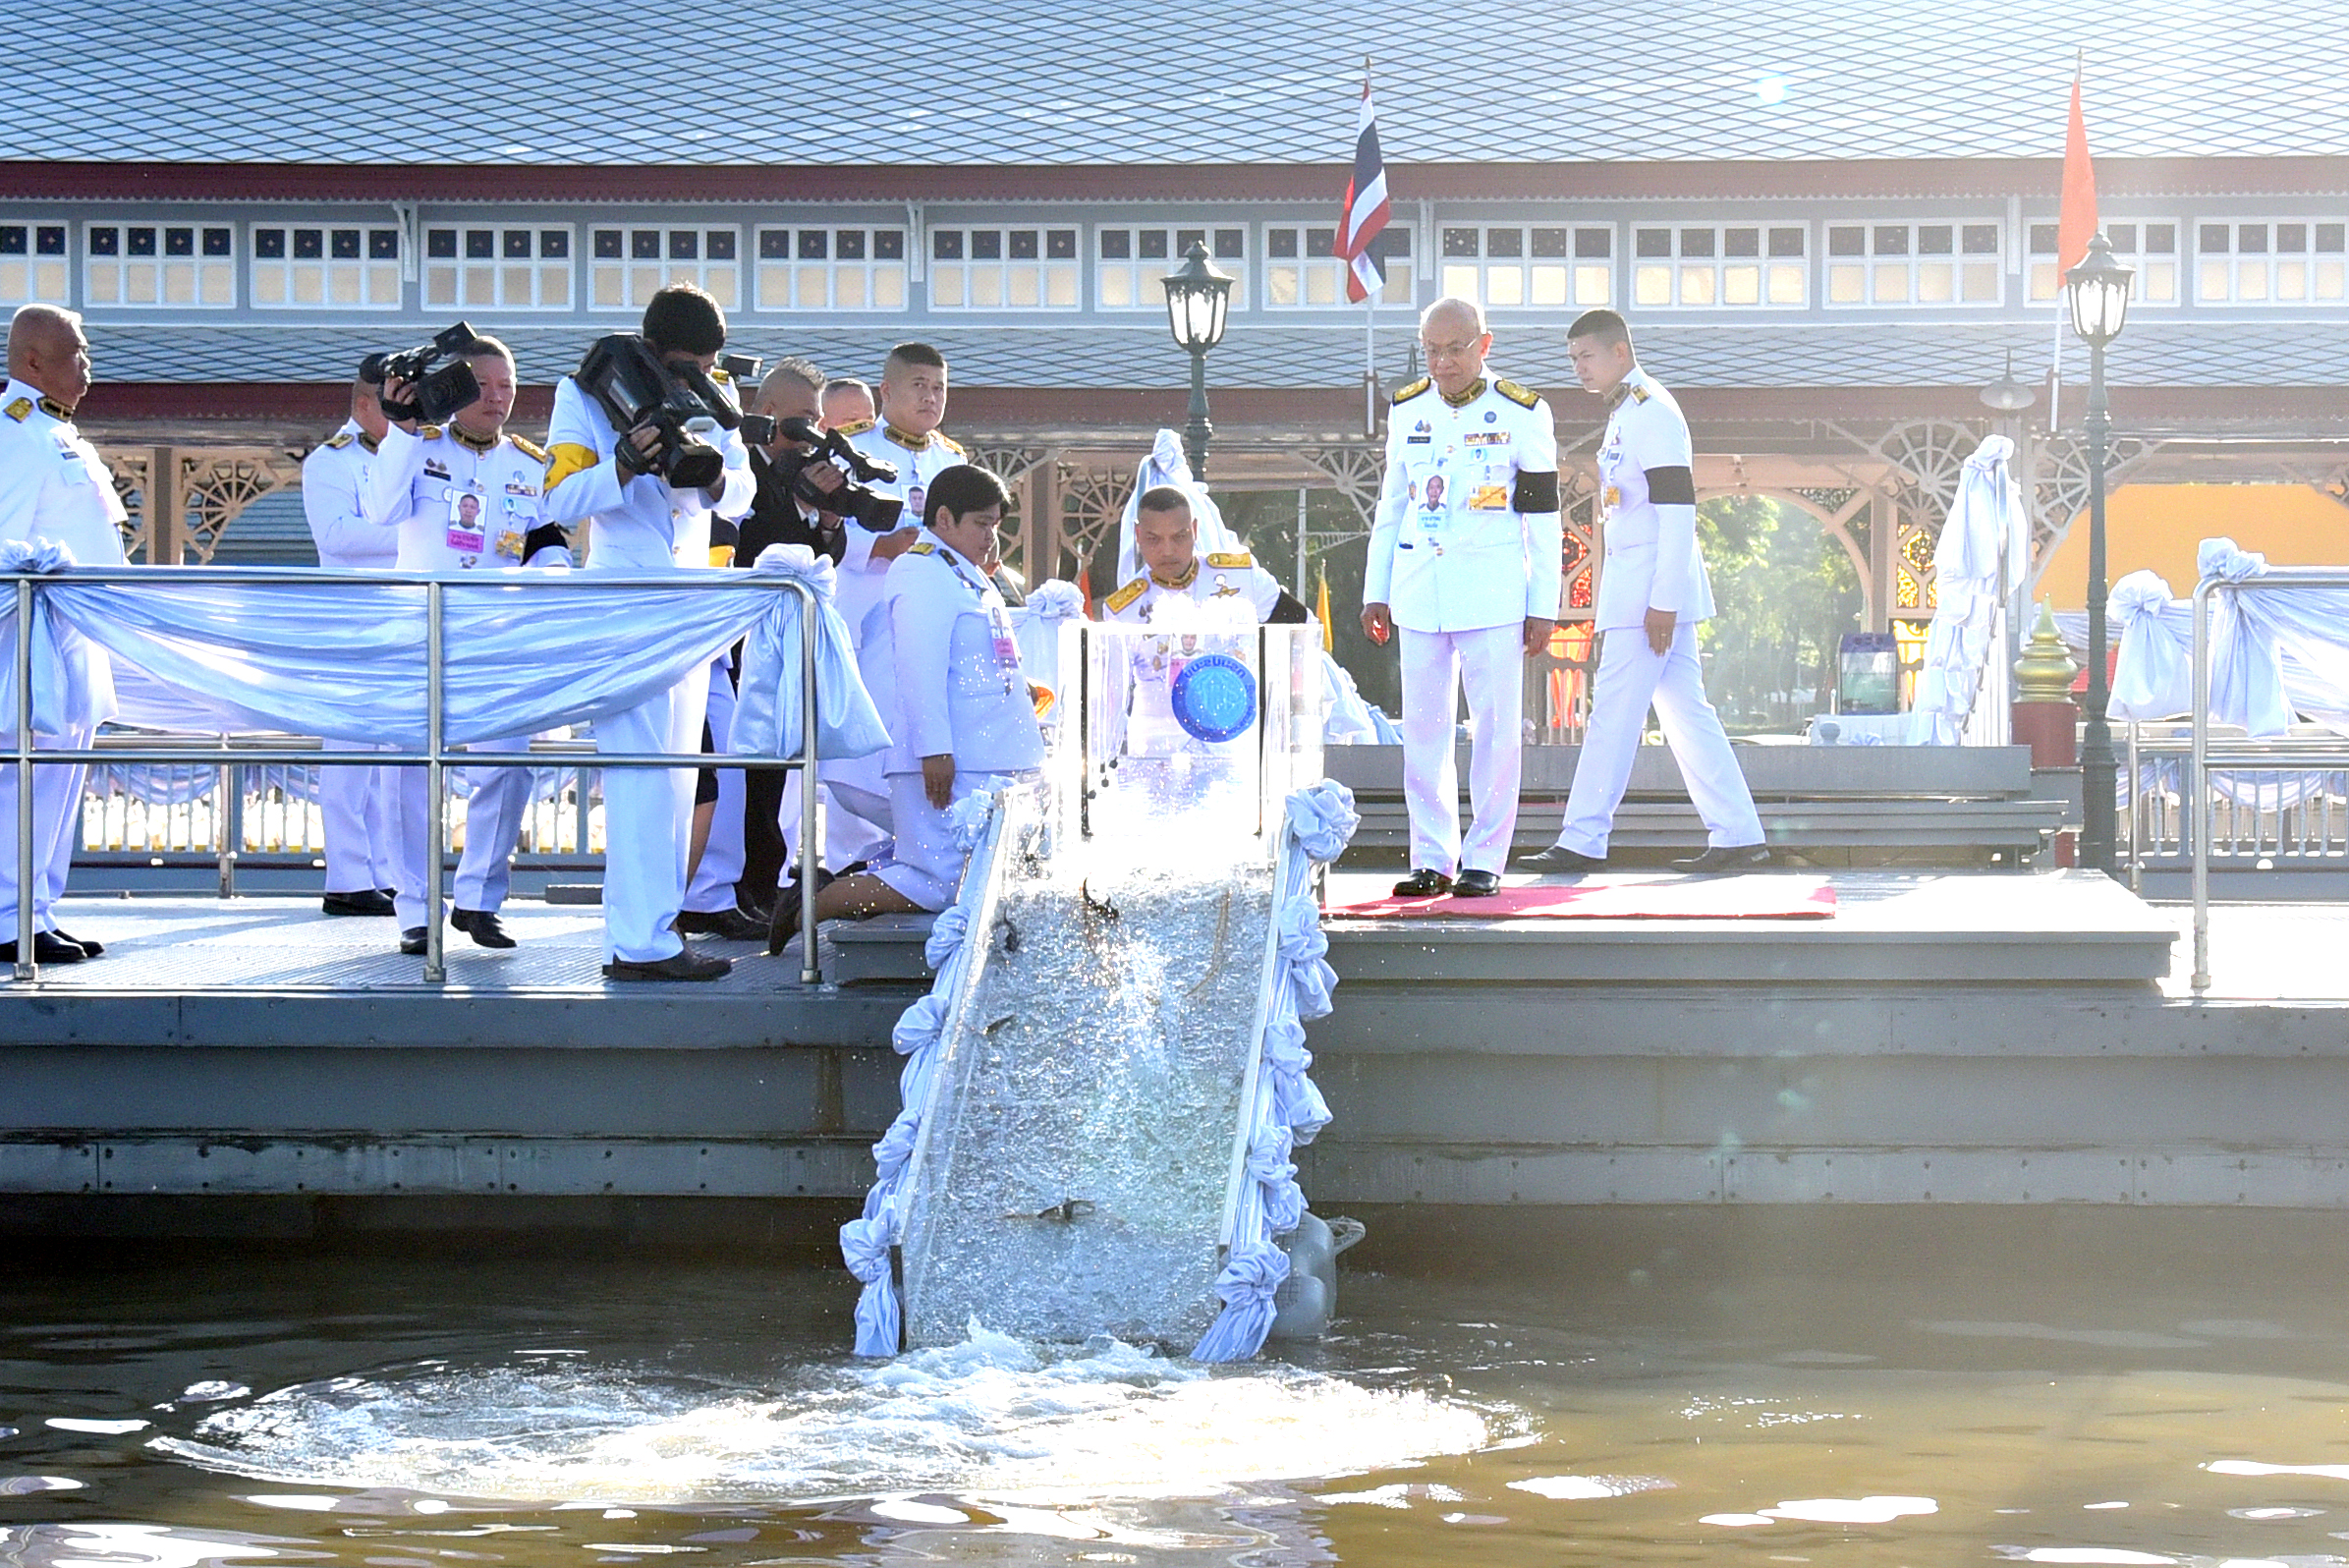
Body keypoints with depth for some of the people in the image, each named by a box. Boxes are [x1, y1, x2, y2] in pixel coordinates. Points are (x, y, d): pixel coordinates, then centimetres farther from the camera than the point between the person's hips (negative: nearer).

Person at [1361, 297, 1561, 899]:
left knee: (1497, 726, -4)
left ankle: (1484, 860, 3)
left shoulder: (1522, 414, 0)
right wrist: (1375, 593, 14)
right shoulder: (1407, 412, 11)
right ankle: (1432, 859, 10)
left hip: (1493, 591, -4)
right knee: (1422, 728, 3)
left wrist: (1543, 606, -2)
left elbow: (1543, 517, 1)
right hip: (1418, 591, 4)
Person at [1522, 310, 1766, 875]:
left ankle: (1583, 840, -6)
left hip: (1653, 591, -10)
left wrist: (1662, 601, -22)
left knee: (1613, 710, -8)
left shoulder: (1651, 411, -12)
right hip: (1644, 594, 10)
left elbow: (1677, 510, -19)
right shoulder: (1626, 412, 19)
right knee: (1685, 713, 7)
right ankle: (1738, 835, 6)